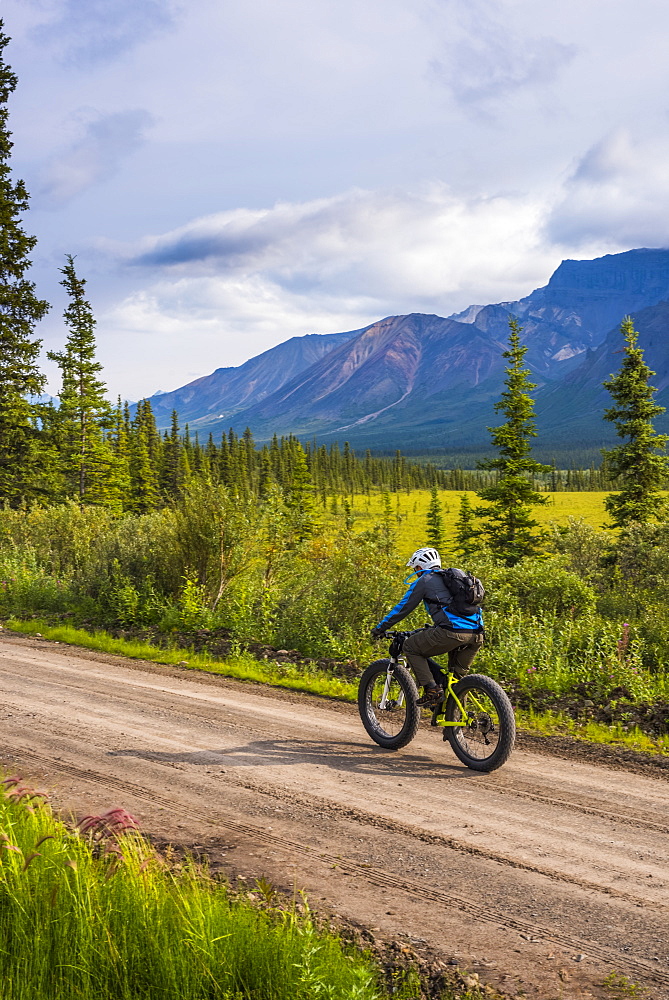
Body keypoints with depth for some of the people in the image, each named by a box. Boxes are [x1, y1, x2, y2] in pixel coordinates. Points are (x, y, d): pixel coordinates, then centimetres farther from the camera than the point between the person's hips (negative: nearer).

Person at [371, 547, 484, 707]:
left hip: (451, 632, -7)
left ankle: (432, 690, -1)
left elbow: (402, 608, 12)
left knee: (410, 647, 11)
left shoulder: (424, 581, 9)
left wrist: (379, 629, 23)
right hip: (477, 636, 7)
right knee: (458, 674, 28)